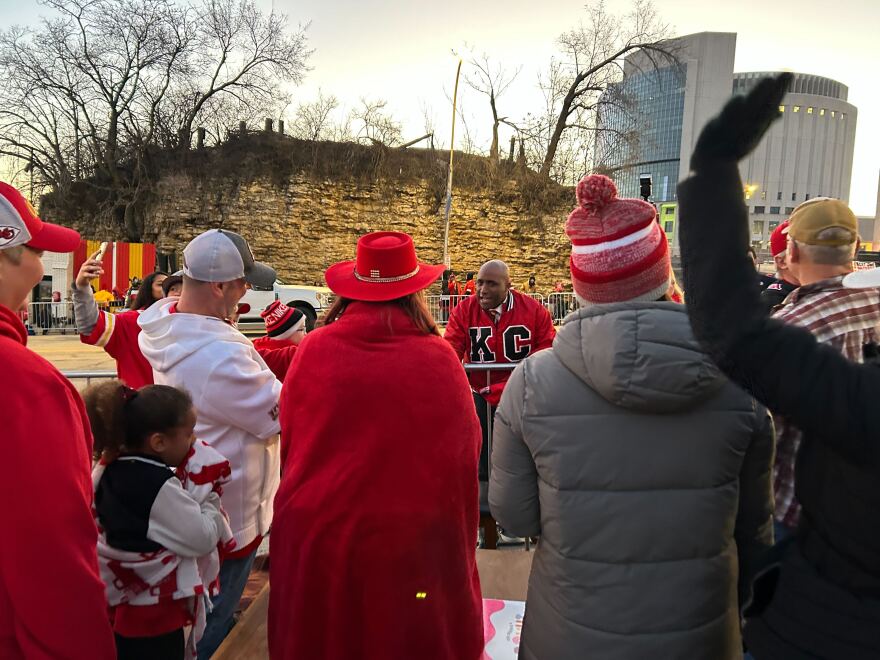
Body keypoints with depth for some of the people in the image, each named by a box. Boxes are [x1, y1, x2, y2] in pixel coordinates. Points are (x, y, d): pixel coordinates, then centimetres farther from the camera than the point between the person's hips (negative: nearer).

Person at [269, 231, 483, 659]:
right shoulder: (439, 360, -12)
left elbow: (290, 437, 4)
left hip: (316, 535, 2)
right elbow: (464, 452, -4)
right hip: (410, 541, -1)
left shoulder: (314, 350, -9)